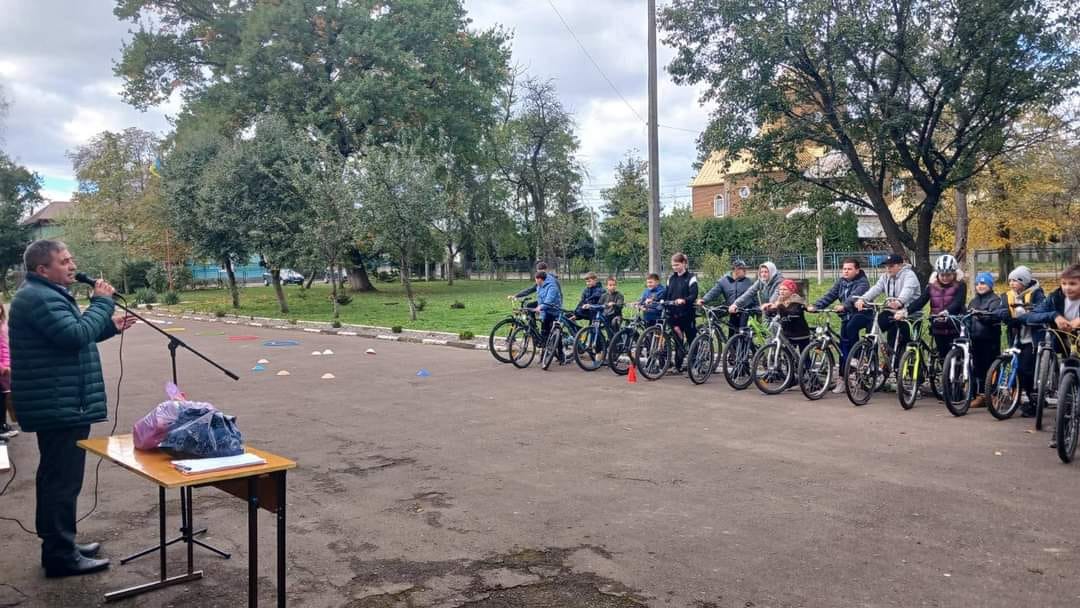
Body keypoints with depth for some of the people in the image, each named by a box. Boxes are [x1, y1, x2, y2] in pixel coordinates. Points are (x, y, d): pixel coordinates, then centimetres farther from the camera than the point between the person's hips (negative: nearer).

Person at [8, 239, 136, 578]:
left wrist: (109, 327, 14)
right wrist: (102, 302, -15)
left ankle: (58, 545, 28)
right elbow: (76, 335, -26)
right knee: (64, 480, -6)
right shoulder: (39, 298, -17)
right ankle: (61, 556, 1)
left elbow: (69, 337, 26)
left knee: (56, 477, 17)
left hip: (55, 405, 11)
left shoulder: (48, 294, 18)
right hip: (60, 406, -11)